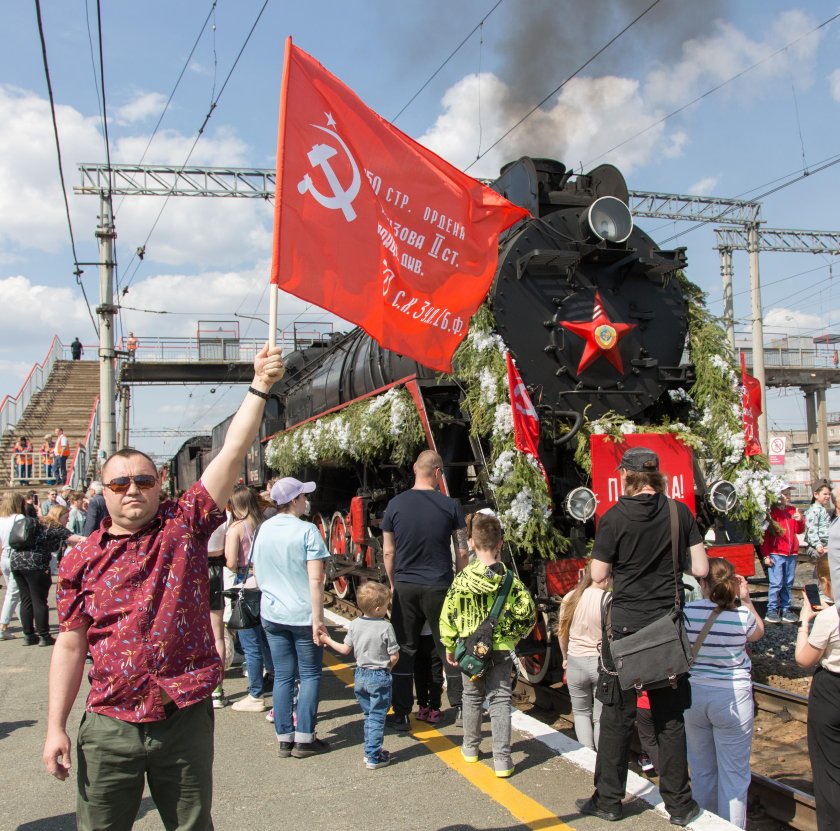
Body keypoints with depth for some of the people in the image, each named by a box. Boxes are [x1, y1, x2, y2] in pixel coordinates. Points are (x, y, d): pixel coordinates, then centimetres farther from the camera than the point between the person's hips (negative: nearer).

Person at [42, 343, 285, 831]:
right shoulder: (82, 560, 2)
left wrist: (259, 388, -16)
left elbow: (232, 455, -9)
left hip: (185, 718, 0)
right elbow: (71, 645, 5)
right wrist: (56, 727, 2)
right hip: (110, 728, 1)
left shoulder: (184, 526, -1)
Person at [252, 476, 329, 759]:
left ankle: (284, 738, 15)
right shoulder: (307, 531, -13)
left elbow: (257, 573, 14)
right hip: (303, 614, -5)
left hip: (271, 614, 5)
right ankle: (304, 739, 7)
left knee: (282, 676, 11)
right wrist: (318, 618, -17)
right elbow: (315, 579, -18)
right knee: (310, 675, 6)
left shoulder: (264, 529, 5)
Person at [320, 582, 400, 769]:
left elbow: (345, 649, 5)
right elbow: (394, 656, -13)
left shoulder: (354, 624, -2)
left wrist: (327, 640, 20)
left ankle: (370, 751, 27)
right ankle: (373, 758, 5)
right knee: (377, 718, 3)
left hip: (360, 675, 5)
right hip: (379, 677, -5)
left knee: (368, 715, 20)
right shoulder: (386, 627, -17)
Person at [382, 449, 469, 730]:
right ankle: (459, 707, 20)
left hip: (405, 587, 1)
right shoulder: (450, 505, -6)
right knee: (448, 647, 12)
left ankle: (401, 714, 13)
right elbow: (462, 552, -2)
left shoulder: (395, 504, -3)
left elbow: (388, 552, 2)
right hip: (439, 588, -1)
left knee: (404, 650, 9)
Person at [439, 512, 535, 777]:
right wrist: (516, 634, 10)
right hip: (501, 650, -1)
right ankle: (502, 760, 3)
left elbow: (448, 617, -5)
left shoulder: (462, 579, -10)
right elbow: (526, 615, -9)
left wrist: (449, 648, 7)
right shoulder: (509, 580, -11)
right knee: (500, 700, 5)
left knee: (472, 697, 19)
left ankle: (471, 747, 34)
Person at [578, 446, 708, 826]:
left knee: (616, 714, 8)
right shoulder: (680, 513, -3)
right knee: (670, 716, 12)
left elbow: (598, 575, -5)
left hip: (624, 624, -2)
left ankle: (608, 799, 17)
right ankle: (679, 804, 19)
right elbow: (701, 569, -2)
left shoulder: (613, 518, -10)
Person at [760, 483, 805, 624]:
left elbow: (799, 530, 18)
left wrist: (800, 521, -4)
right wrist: (766, 555, -9)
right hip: (776, 554, -6)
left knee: (788, 584, 10)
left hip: (791, 553, 6)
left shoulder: (793, 511, 13)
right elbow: (764, 535, -5)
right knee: (776, 583, -8)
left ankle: (785, 610, 17)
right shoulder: (771, 512, -5)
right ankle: (771, 611, -2)